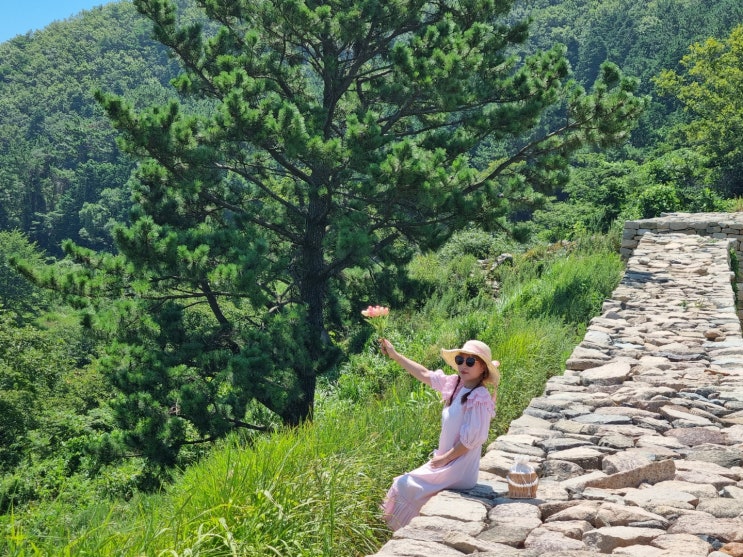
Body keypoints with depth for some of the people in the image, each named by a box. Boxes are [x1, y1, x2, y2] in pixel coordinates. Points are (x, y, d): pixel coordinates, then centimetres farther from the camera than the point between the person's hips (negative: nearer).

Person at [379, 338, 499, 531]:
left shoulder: (480, 398, -24)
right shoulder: (455, 384, -1)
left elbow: (471, 440, -23)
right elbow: (425, 374, 11)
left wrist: (444, 458, -13)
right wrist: (395, 355, 14)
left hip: (458, 469, -8)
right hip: (447, 460, 8)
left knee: (405, 486, 0)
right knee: (410, 482, 17)